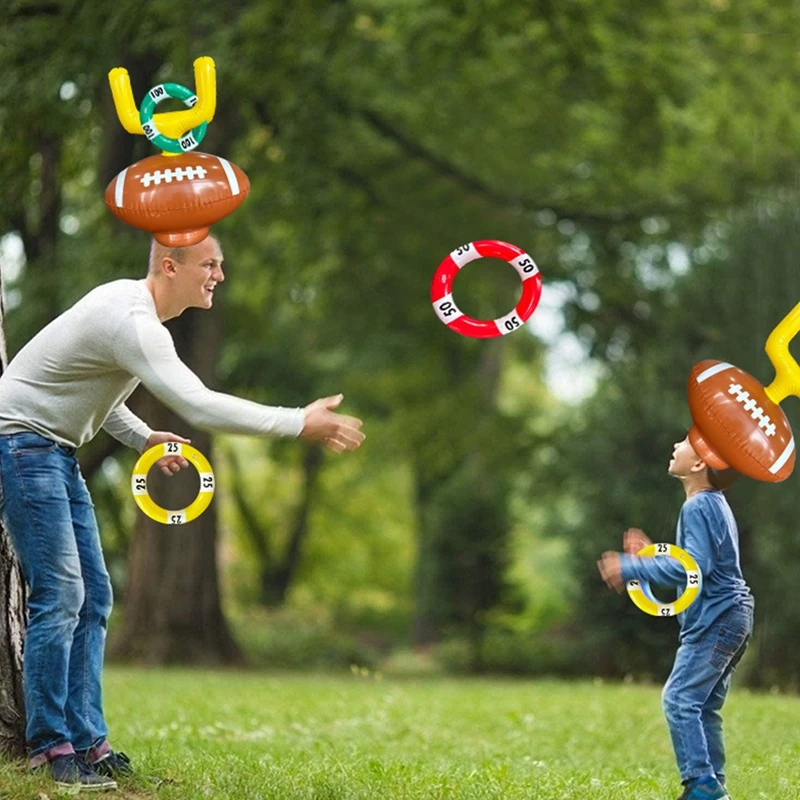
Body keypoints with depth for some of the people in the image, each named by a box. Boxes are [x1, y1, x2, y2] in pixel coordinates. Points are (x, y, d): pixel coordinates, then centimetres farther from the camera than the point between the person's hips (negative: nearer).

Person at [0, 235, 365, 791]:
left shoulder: (132, 305, 9)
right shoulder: (130, 321, -23)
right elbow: (199, 406, -32)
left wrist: (142, 437, 6)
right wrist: (301, 424, -29)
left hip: (56, 452, 11)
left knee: (92, 598, 7)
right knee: (59, 596, -13)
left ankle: (85, 740, 10)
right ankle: (51, 748, -7)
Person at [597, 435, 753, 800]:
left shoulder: (698, 507, -14)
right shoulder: (715, 505, 18)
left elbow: (695, 566, -22)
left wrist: (632, 569, -18)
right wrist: (650, 555, 23)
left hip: (715, 619, -10)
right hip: (731, 617, 10)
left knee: (680, 699, -13)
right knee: (704, 708, 11)